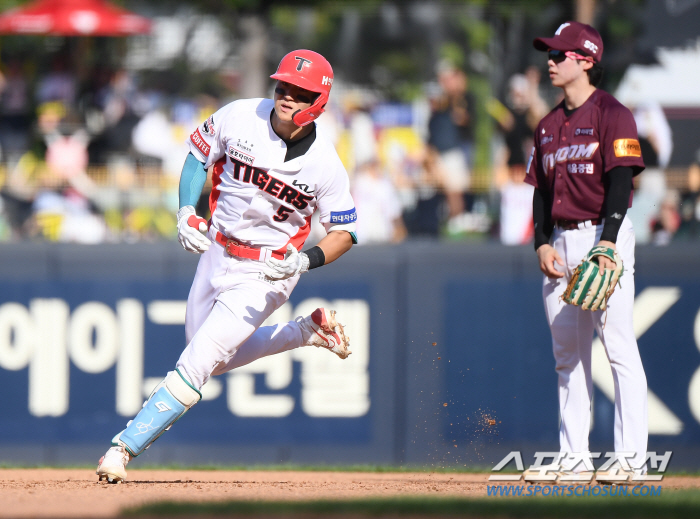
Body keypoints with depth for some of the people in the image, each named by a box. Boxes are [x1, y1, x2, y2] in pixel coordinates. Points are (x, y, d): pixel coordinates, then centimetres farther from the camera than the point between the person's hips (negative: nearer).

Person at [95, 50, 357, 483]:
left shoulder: (325, 165, -18)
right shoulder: (240, 117, -12)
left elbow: (345, 232, -9)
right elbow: (199, 153, 6)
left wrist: (306, 261, -27)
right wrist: (186, 212, -9)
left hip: (266, 273, -6)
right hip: (217, 252, 6)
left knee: (197, 363, -13)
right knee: (218, 361, 20)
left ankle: (124, 447, -10)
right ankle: (308, 332, 32)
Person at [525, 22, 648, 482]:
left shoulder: (612, 115, -5)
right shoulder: (549, 125, 17)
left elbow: (621, 181, -12)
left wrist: (607, 243, -21)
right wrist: (543, 243, 4)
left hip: (603, 237, -8)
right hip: (560, 242, 8)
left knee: (619, 347, -10)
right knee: (567, 353, 7)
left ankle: (631, 458, -13)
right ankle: (574, 458, 10)